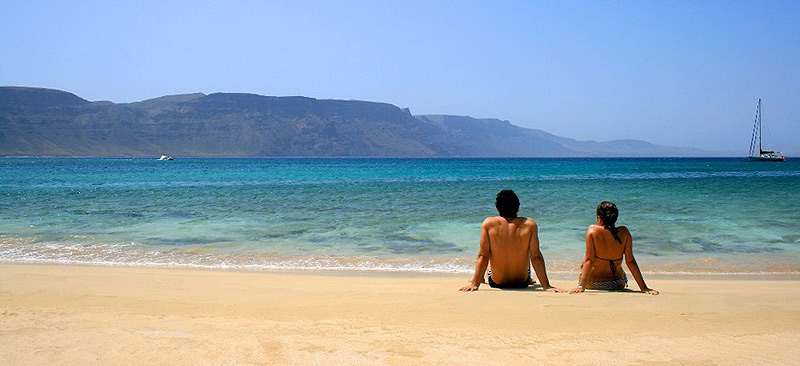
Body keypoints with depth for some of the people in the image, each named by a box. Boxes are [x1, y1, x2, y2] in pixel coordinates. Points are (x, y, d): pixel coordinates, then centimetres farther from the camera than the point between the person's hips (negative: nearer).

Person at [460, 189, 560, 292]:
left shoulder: (488, 224, -15)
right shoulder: (529, 224, -15)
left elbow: (483, 256, -16)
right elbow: (536, 257, -15)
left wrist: (474, 284, -12)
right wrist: (546, 285, -10)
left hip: (496, 283, 0)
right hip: (522, 283, 0)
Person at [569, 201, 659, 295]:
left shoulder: (593, 230, -18)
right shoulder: (624, 232, -11)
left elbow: (589, 260, -22)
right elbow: (630, 261, -12)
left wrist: (581, 286, -22)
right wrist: (644, 288, -7)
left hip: (593, 283, -2)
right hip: (618, 285, 2)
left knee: (582, 265, 32)